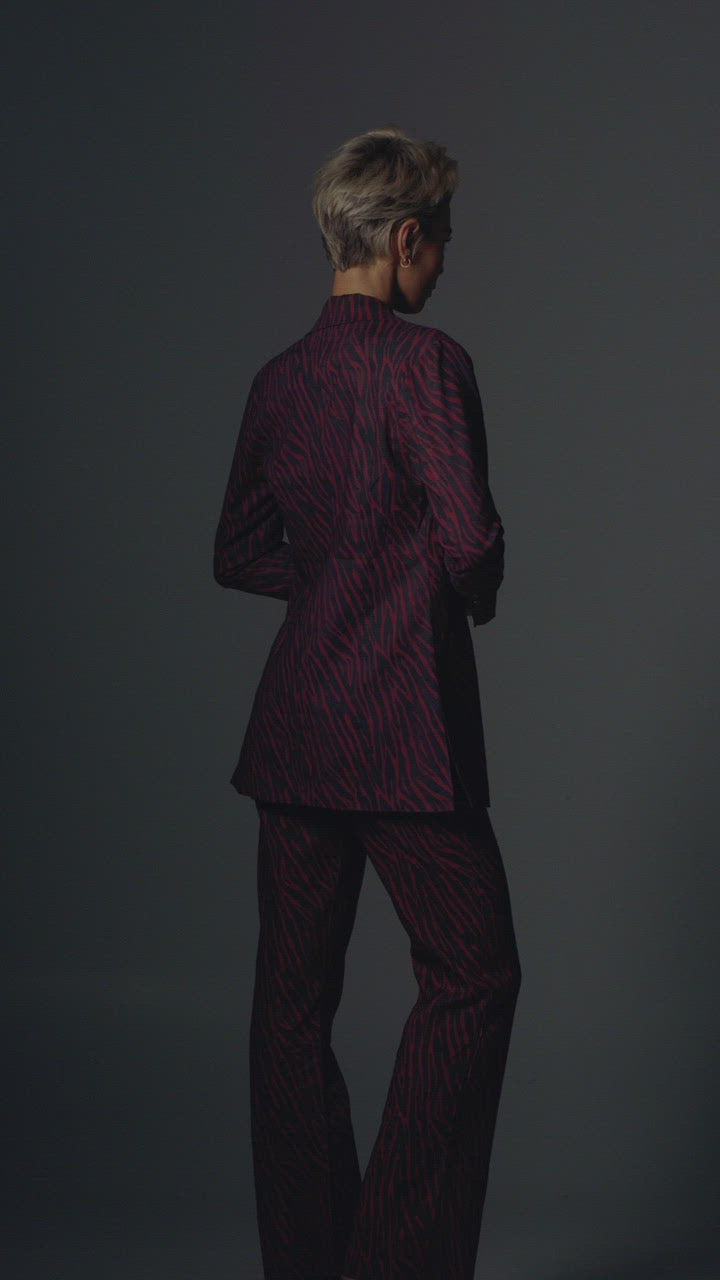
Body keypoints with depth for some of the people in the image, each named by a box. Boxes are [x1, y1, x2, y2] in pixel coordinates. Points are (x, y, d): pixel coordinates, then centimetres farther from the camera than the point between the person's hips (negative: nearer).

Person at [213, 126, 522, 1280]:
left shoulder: (279, 377, 11)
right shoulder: (425, 363, -11)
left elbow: (240, 554, 17)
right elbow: (471, 537, -17)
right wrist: (474, 593, 4)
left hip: (293, 727, 7)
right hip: (402, 726, -7)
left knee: (294, 997, 9)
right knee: (472, 977, 4)